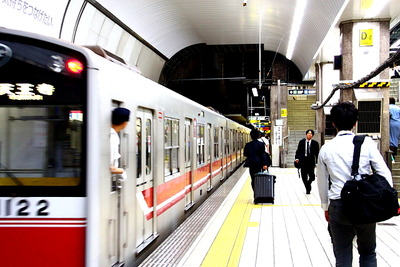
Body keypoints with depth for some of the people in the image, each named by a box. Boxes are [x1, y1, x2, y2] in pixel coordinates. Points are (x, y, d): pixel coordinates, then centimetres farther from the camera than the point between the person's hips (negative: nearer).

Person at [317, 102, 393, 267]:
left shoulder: (326, 149, 1)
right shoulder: (367, 143, -5)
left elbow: (322, 182, 9)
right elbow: (384, 173, -6)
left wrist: (325, 206, 21)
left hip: (338, 206, 1)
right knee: (368, 253, 17)